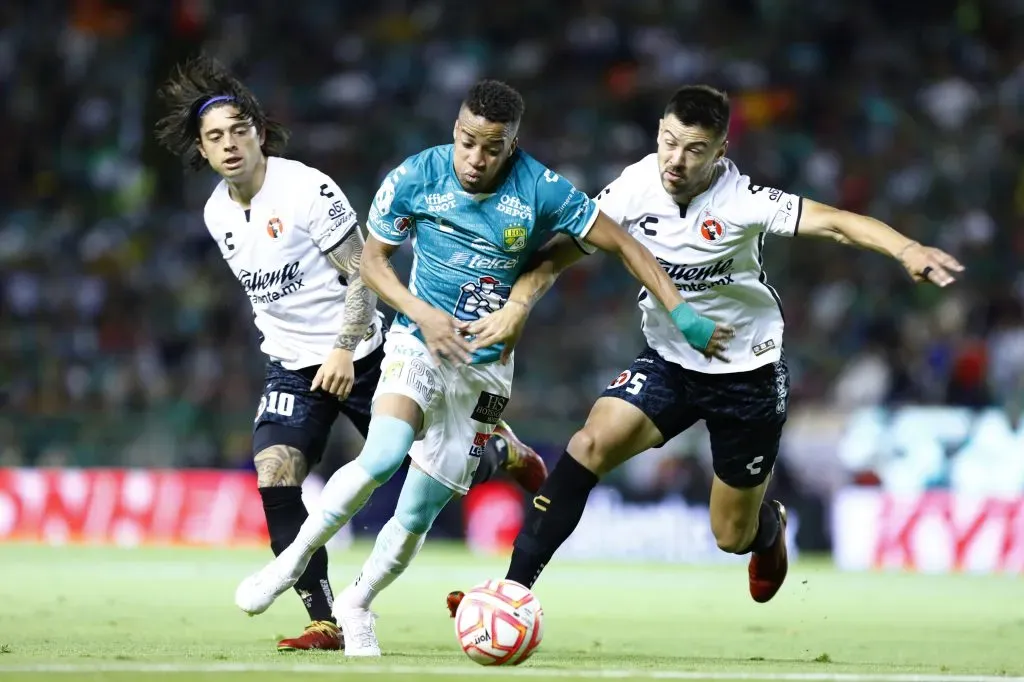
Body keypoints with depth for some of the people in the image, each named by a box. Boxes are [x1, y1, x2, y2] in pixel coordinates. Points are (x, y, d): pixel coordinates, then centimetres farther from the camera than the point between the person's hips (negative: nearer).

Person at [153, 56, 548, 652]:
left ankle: (501, 452, 39)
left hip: (359, 357, -5)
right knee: (274, 480, -16)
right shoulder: (217, 213, 3)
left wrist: (344, 348, -23)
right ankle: (325, 622, -12)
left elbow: (362, 274, -15)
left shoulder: (308, 188, -17)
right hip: (293, 368, 5)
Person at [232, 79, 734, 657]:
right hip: (420, 344, -1)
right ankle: (293, 561, -9)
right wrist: (423, 314, -14)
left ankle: (357, 607, 25)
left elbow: (622, 244, -7)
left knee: (420, 513, 0)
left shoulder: (541, 191, -14)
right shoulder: (416, 178, -11)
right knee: (382, 458, -28)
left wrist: (683, 316, -10)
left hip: (487, 365, 1)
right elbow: (373, 260, 2)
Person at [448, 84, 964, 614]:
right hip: (668, 361, 3)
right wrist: (518, 300, -22)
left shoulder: (740, 202, -24)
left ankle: (769, 525, 47)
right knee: (593, 443, -24)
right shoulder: (637, 185, -13)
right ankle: (515, 587, -21)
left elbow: (835, 223, -31)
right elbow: (567, 247, -4)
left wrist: (907, 250, -48)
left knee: (732, 537, 7)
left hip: (747, 373, -3)